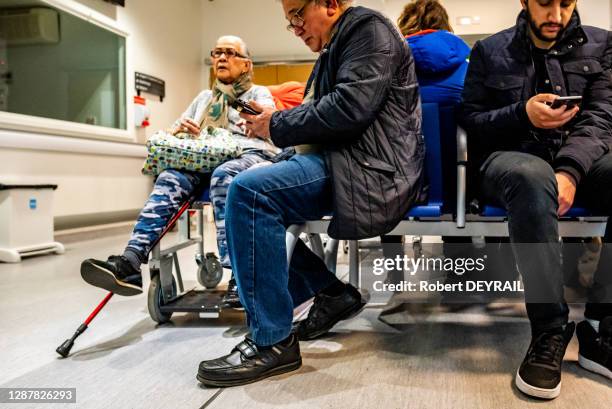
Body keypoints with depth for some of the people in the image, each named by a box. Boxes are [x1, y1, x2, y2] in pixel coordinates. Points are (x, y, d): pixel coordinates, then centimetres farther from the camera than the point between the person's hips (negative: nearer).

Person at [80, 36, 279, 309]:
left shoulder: (259, 93, 21)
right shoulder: (204, 97, 33)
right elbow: (168, 138, 27)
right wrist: (179, 130, 2)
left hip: (250, 154, -3)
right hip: (207, 160, 4)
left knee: (224, 175, -39)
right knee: (169, 179, -28)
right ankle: (131, 261, -46)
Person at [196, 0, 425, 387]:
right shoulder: (333, 51, 25)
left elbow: (349, 108, -20)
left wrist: (278, 125, -11)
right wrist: (273, 119, 7)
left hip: (372, 169, -11)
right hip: (346, 160, 11)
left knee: (249, 191, -25)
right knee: (255, 195, 17)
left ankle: (272, 341, -19)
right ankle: (332, 291, 14)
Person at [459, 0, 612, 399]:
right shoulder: (490, 51, 11)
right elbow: (471, 123, 6)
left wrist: (570, 171, -20)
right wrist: (522, 114, -13)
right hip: (512, 157, -2)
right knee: (532, 176, -39)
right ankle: (550, 330, -31)